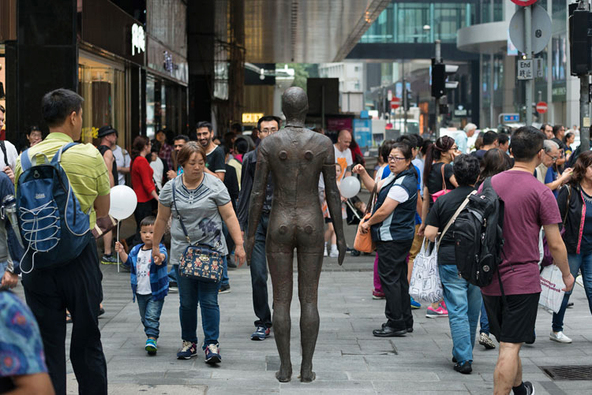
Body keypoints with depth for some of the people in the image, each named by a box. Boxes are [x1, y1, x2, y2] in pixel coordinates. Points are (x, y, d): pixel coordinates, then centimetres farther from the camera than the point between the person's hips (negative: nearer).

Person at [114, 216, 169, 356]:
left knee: (152, 316, -14)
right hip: (140, 292, 6)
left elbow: (161, 260, -29)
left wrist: (156, 250, -51)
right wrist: (121, 252, -9)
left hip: (155, 292, -6)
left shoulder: (160, 248, -10)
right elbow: (128, 262, 9)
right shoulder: (136, 250, 7)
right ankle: (151, 336, 28)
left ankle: (152, 339, -17)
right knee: (144, 318, 15)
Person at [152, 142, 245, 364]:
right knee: (187, 302, 6)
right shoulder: (170, 188, 4)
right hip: (182, 252, 2)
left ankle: (211, 344, -3)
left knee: (209, 300, -7)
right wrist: (155, 248, 16)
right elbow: (162, 220, 13)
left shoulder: (215, 185, -1)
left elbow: (229, 216, 0)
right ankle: (189, 342, 22)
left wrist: (239, 245, -5)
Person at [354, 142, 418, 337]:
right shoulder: (395, 177, 13)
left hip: (392, 238, -11)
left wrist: (368, 223, -5)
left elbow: (384, 211, -21)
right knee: (399, 278, 14)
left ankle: (396, 323, -3)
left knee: (390, 279, -6)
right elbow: (375, 188, 23)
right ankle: (405, 322, 21)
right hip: (400, 238, 11)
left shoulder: (403, 184, -20)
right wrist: (363, 174, 6)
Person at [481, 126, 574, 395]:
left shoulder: (489, 184, 3)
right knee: (510, 347, -5)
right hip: (522, 281, -6)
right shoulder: (541, 193, -13)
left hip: (489, 280, 6)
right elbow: (555, 244, -9)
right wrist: (566, 274, 8)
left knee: (508, 343, 22)